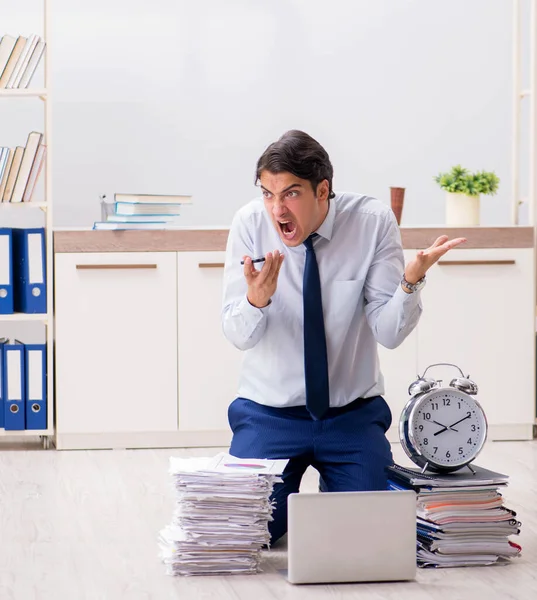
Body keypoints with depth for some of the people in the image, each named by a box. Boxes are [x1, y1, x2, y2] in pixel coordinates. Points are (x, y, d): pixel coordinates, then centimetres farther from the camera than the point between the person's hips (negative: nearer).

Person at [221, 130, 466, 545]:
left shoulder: (373, 222, -13)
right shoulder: (251, 224, -12)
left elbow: (388, 332, -16)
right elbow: (239, 336, -12)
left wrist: (412, 280, -35)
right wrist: (255, 300, -35)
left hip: (353, 416, 0)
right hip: (270, 413, 0)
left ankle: (329, 489, 24)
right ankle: (290, 492, 23)